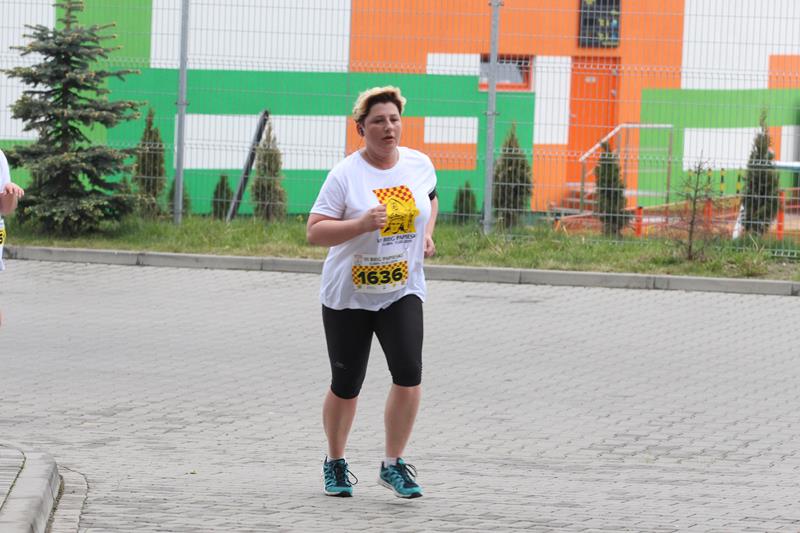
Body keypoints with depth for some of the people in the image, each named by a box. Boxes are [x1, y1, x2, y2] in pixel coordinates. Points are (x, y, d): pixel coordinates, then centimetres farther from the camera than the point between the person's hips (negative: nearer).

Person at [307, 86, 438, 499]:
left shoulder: (420, 164, 2)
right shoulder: (345, 175, -12)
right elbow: (314, 232, -15)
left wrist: (426, 232, 7)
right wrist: (361, 224, -28)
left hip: (402, 291, 3)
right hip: (348, 295, -2)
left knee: (409, 375, -15)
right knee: (346, 386, 6)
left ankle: (393, 465, 0)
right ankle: (335, 463, 29)